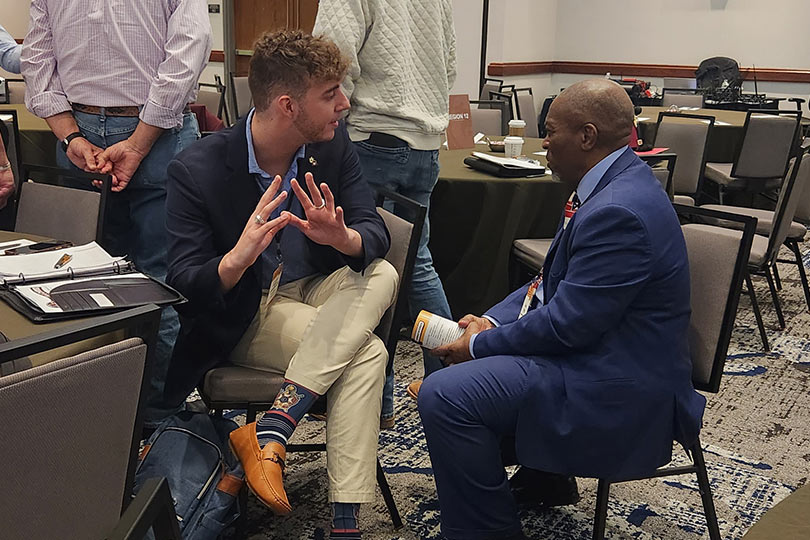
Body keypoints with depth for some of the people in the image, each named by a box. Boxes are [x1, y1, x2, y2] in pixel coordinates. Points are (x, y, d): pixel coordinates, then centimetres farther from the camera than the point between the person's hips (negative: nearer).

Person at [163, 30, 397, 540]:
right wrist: (237, 259, -42)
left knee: (381, 275, -28)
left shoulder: (333, 142, -6)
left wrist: (344, 239, -34)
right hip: (243, 315, -5)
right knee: (367, 353, -28)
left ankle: (272, 428, -30)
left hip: (319, 290, 6)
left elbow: (375, 231, -8)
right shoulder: (197, 171, -19)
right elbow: (185, 286, -18)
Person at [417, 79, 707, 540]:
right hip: (595, 347, 11)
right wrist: (493, 320, 0)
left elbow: (565, 324, -25)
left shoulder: (618, 212, -26)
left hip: (619, 392, -11)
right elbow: (553, 279, 13)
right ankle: (546, 476, 29)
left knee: (445, 396, -21)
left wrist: (480, 344, -12)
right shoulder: (616, 184, 7)